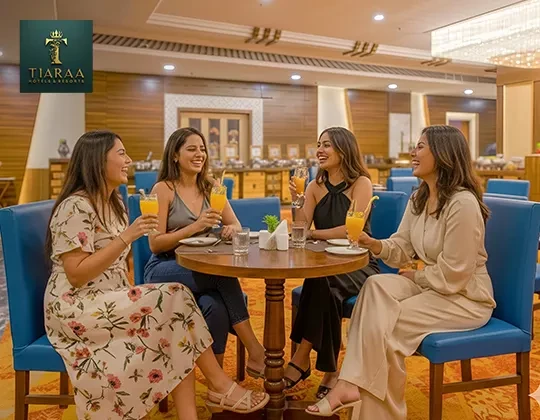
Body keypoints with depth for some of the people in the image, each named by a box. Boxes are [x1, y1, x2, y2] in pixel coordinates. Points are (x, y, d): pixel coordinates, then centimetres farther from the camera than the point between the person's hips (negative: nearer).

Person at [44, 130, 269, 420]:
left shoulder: (113, 203, 12)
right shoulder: (75, 207, -15)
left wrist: (129, 297, 4)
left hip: (108, 301, 8)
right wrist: (126, 237, -24)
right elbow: (76, 276, -21)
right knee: (176, 299, -21)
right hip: (77, 307, -8)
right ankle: (221, 386, -8)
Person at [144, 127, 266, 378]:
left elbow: (236, 226, 8)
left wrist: (231, 230, -18)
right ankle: (255, 352, -22)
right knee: (224, 273, -32)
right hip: (164, 271, -4)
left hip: (200, 269, 4)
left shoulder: (210, 188, 10)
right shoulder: (163, 189, -5)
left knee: (216, 307, -31)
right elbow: (155, 244, -9)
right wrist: (194, 227, -22)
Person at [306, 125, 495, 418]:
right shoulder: (418, 199, 5)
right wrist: (372, 243, -17)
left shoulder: (462, 204, -24)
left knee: (385, 322, -22)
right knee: (376, 286, -20)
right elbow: (400, 250, 2)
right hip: (430, 285, 7)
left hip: (465, 297, -7)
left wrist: (415, 276, -9)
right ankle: (350, 384, -23)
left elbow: (452, 275, -24)